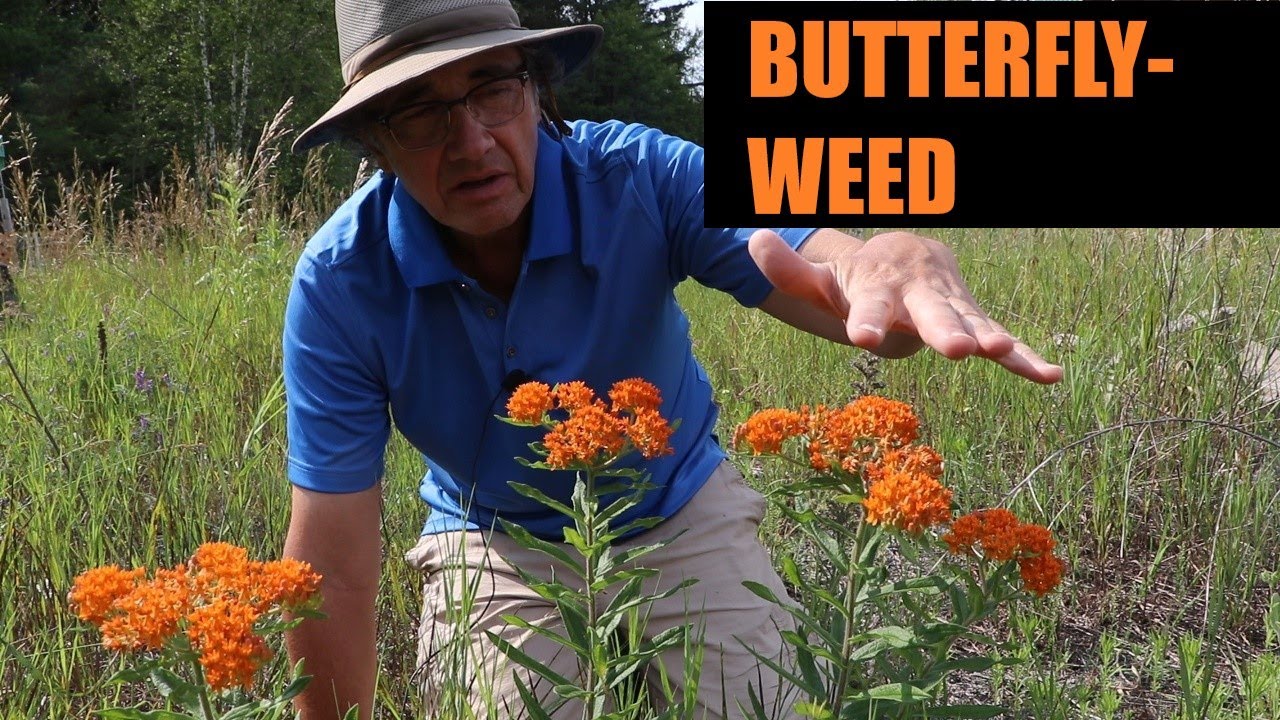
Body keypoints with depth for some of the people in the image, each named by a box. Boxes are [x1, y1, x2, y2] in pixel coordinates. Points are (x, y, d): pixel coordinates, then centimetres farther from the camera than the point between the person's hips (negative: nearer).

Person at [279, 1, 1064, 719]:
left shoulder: (640, 177, -25)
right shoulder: (340, 282, -24)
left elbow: (836, 272, -38)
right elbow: (336, 565, -21)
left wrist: (903, 264, -63)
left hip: (685, 513, 1)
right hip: (496, 545, 0)